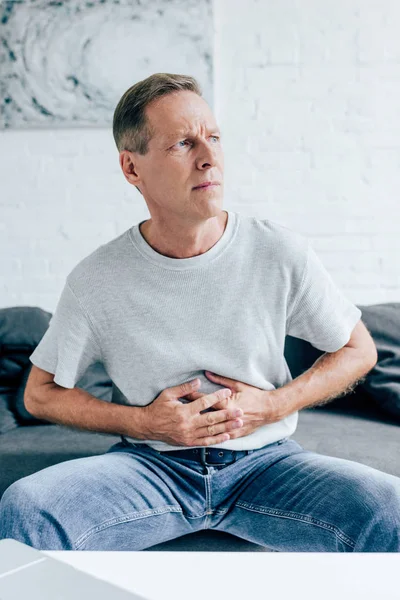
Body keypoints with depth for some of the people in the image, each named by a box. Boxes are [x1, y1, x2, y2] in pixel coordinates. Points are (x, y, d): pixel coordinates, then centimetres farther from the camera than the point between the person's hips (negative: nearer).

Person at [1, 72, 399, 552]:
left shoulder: (282, 255, -5)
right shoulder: (95, 282, -6)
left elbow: (358, 350, 7)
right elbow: (41, 394, 5)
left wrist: (273, 406, -8)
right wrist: (144, 423, -9)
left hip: (264, 461, 1)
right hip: (148, 464, 0)